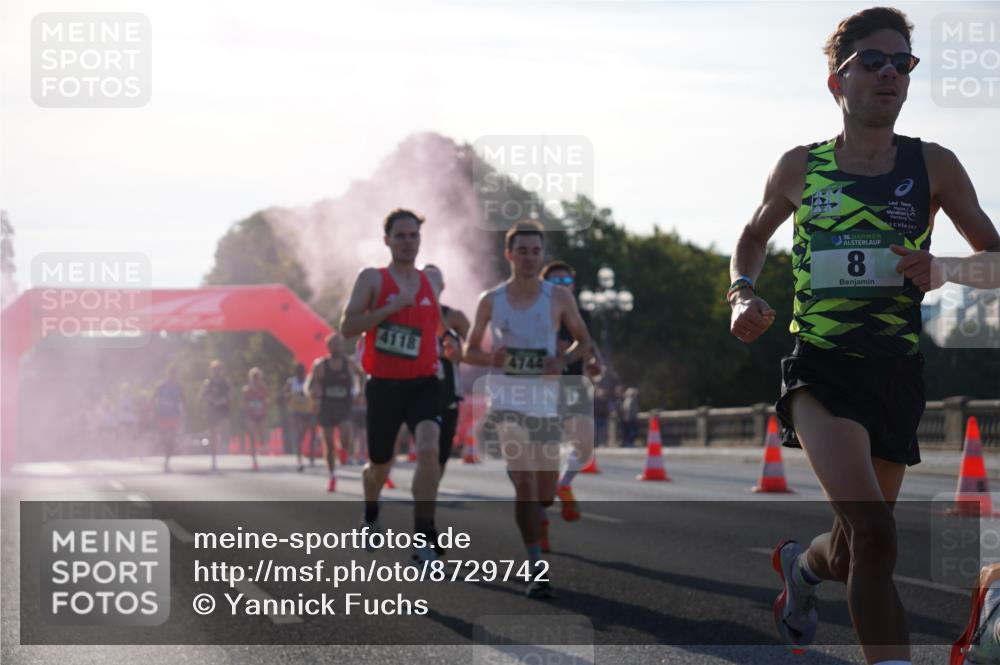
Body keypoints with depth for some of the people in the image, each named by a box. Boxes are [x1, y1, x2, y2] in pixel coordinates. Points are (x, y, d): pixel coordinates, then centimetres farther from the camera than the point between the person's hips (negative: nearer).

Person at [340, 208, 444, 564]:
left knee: (428, 448, -25)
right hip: (383, 386, -1)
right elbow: (347, 327, -12)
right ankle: (370, 517, 49)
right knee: (379, 467, 14)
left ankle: (423, 541, -23)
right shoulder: (373, 279, -2)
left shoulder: (430, 283, 9)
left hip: (422, 384, 1)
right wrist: (391, 307, -19)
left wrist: (437, 357, 11)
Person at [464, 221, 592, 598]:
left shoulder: (558, 298, 1)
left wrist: (564, 361, -10)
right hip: (506, 401, -2)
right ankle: (537, 572, -17)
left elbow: (584, 341, 11)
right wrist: (491, 358, -12)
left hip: (546, 404, 2)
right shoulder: (491, 301, 2)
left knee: (546, 496, 8)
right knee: (525, 484, -17)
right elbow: (470, 351, 11)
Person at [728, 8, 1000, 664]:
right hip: (820, 368, -2)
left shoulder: (933, 166, 1)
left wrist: (943, 272, -16)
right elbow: (754, 237, 21)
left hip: (897, 371, 2)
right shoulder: (801, 167, 2)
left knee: (858, 544, 16)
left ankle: (802, 564, 52)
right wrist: (744, 294, 1)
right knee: (874, 530, -25)